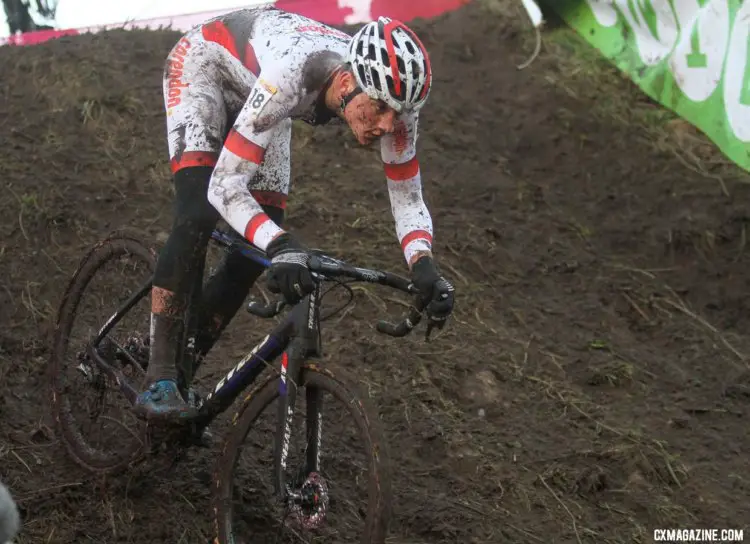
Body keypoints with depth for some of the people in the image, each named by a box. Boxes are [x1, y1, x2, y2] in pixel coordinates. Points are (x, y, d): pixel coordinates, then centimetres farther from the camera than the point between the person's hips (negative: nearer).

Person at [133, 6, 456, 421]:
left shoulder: (391, 96, -30)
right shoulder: (291, 76, -46)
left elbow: (407, 198, -21)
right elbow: (225, 187, -44)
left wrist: (424, 267, -40)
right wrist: (282, 246, -60)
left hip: (251, 91, 6)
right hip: (204, 64, -6)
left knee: (257, 248, -3)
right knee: (197, 215, -26)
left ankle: (180, 373, 13)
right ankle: (158, 381, -17)